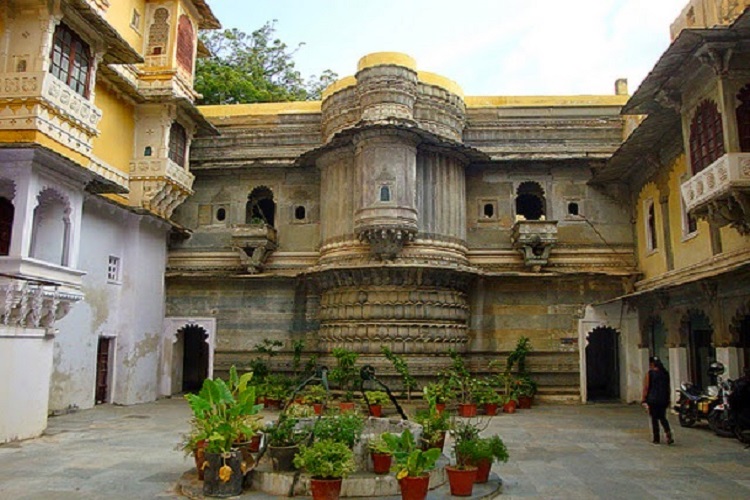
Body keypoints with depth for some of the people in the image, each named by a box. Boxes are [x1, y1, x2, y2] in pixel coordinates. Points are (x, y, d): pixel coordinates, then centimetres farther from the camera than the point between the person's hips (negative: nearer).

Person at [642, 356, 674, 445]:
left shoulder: (650, 374, -9)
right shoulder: (665, 373, 5)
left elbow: (646, 387, -10)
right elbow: (668, 388, 10)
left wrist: (644, 399, -3)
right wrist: (668, 399, 18)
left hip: (653, 400, -4)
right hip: (663, 400, 4)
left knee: (654, 419, 5)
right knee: (662, 417, 16)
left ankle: (656, 439, 9)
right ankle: (668, 432, -7)